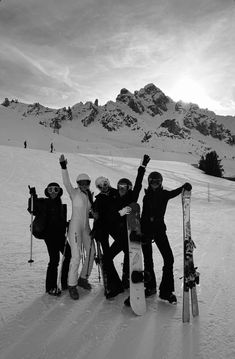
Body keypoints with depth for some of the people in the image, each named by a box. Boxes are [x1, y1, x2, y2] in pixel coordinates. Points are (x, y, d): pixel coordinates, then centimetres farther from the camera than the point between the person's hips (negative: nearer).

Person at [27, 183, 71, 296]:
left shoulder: (60, 205, 14)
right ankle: (51, 287, 5)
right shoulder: (43, 203, -3)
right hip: (50, 234, -7)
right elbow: (33, 210, -17)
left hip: (60, 234, 7)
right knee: (54, 260, -9)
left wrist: (67, 224, 5)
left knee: (69, 255, 10)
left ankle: (65, 282, 27)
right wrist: (33, 196, -24)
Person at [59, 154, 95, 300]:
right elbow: (66, 183, -25)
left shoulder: (89, 196, 10)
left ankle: (83, 278, 30)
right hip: (75, 227, -7)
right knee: (76, 256, -12)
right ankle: (72, 285, 3)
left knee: (91, 252, 13)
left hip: (86, 227, 7)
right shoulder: (74, 193, -7)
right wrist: (64, 167, -36)